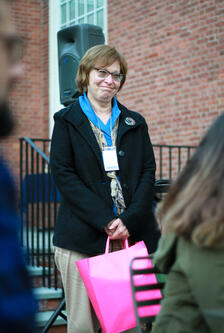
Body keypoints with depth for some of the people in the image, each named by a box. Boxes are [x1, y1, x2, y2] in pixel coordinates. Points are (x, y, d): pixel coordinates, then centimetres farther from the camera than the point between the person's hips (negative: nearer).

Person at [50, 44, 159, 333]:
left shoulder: (135, 123, 17)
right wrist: (106, 220, -12)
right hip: (82, 238, -2)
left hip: (131, 235, 3)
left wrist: (128, 221, -9)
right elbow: (63, 175, -3)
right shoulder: (67, 121, 8)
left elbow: (148, 172, 8)